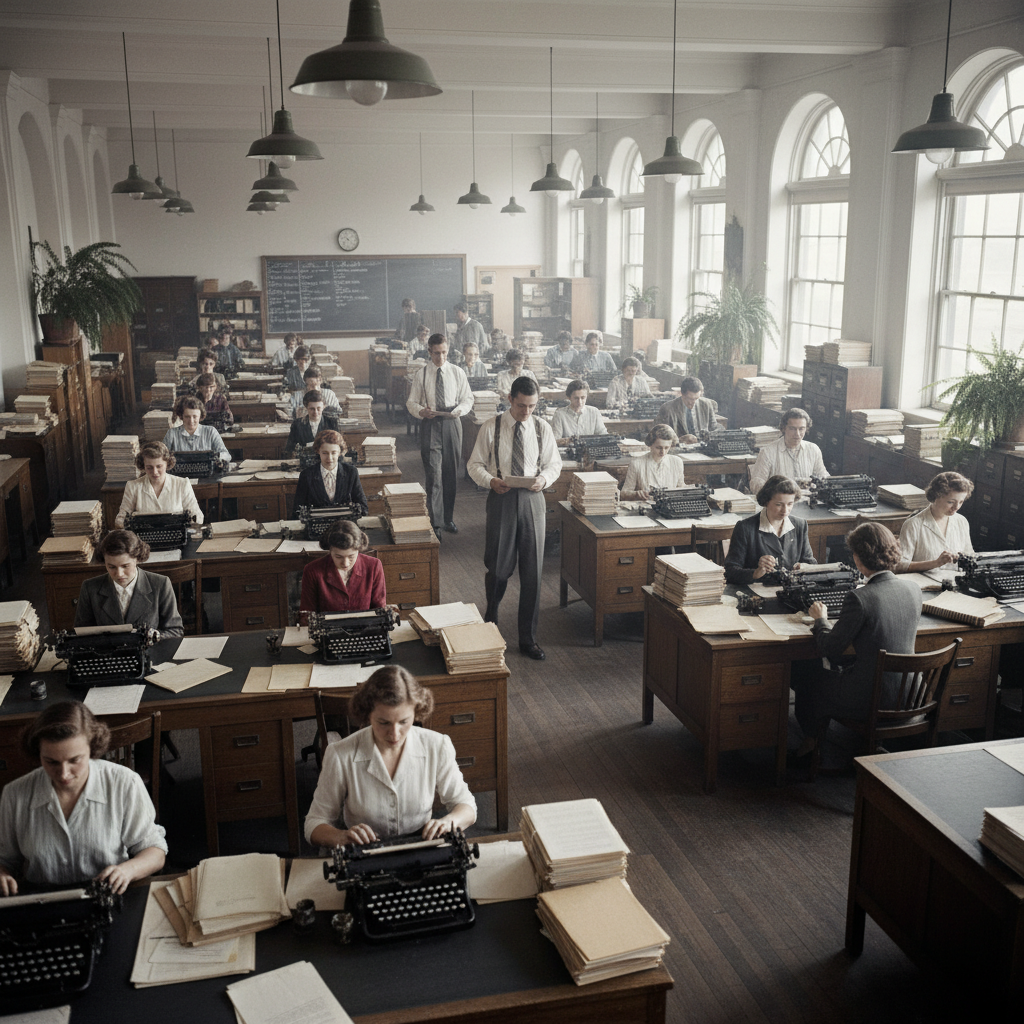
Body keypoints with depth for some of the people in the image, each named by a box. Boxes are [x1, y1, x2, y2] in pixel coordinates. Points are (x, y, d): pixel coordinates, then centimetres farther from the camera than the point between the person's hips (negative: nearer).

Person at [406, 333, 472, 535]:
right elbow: (411, 403, 5)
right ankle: (435, 522, -5)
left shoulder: (457, 373, 5)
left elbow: (468, 399, 10)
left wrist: (459, 410, -11)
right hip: (430, 425, -2)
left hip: (452, 423, 2)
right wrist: (422, 411, -17)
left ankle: (448, 518, 22)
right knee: (433, 475, -8)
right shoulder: (421, 375, 1)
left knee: (451, 473, 9)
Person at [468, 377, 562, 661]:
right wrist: (490, 480, -17)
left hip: (532, 499, 2)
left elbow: (554, 463, 12)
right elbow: (475, 464, 3)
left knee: (532, 570, 3)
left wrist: (544, 478, -10)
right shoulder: (491, 428, -1)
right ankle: (491, 618, 34)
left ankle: (528, 639, 15)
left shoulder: (542, 429, 4)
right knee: (498, 567, 2)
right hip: (501, 498, -1)